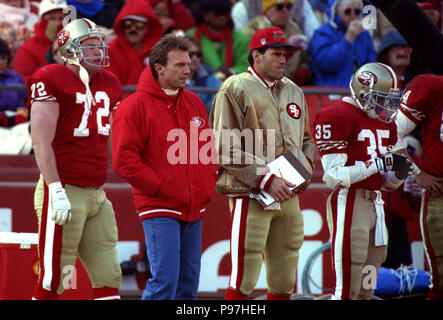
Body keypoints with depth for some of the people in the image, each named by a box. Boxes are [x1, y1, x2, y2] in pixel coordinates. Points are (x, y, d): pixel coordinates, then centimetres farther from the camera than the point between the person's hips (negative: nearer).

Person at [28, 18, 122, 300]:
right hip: (65, 191, -8)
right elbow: (41, 142, -14)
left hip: (97, 193, 8)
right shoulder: (51, 81, -8)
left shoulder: (108, 84, 15)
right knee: (53, 281, -6)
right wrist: (56, 190, -21)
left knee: (109, 277, 5)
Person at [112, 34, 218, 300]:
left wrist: (208, 183, 8)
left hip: (195, 208, 7)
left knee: (189, 283, 7)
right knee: (164, 281, -13)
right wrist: (160, 187, -13)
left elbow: (208, 148, 24)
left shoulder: (195, 103, 14)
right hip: (160, 208, -7)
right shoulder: (136, 105, -7)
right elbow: (124, 159, -11)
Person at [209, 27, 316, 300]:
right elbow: (228, 150, -11)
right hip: (251, 195, -7)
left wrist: (302, 169, 5)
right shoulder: (236, 90, -6)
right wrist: (266, 180, -16)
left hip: (289, 196, 7)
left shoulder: (294, 92, 17)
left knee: (284, 282, 10)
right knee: (244, 280, -11)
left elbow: (307, 141, 27)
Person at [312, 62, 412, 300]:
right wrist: (380, 163, -19)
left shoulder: (384, 123, 16)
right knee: (347, 289, -10)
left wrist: (398, 173, -2)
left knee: (366, 289, 9)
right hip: (348, 203, -9)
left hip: (375, 205, 9)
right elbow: (335, 177, -17)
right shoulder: (337, 118, -11)